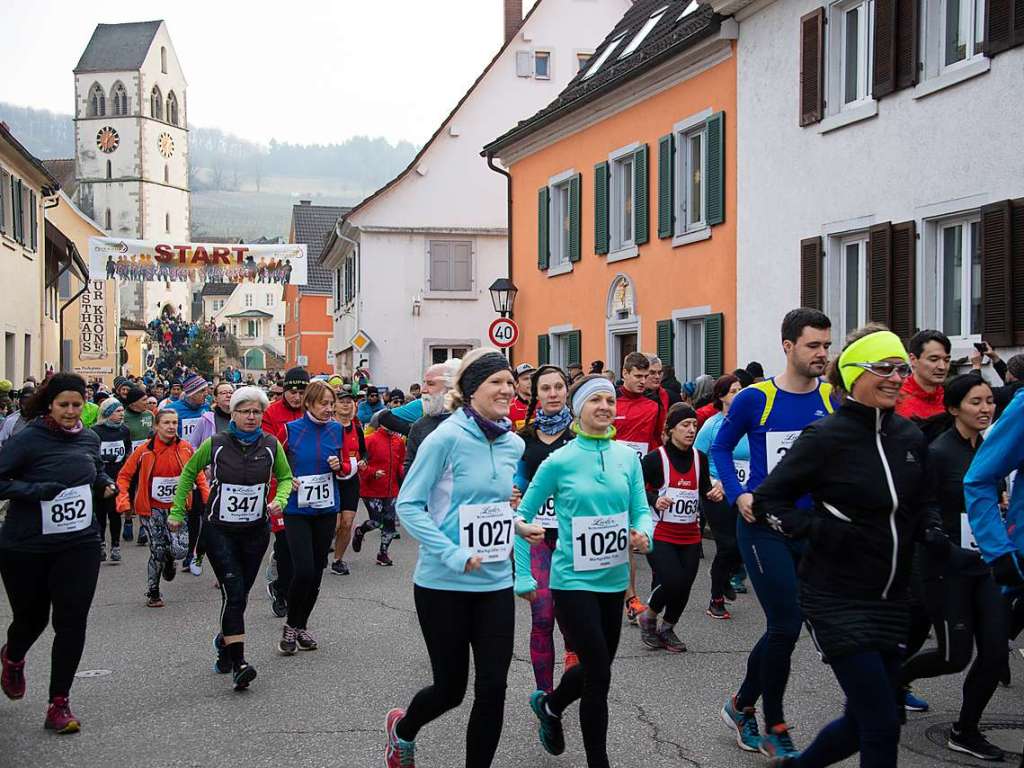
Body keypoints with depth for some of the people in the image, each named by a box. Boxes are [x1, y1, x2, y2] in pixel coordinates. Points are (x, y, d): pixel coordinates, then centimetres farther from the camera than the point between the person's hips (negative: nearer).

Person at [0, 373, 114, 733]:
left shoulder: (89, 438, 5)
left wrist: (106, 483, 4)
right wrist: (35, 491, -27)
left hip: (80, 545, 3)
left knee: (72, 622, -5)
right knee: (31, 617, 13)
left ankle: (59, 703, 6)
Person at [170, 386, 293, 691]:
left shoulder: (271, 445, -3)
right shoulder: (215, 444, -7)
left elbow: (285, 478, 12)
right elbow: (188, 473, 8)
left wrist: (279, 500, -9)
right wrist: (177, 511, 8)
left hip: (256, 531, 3)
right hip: (220, 530, -3)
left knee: (239, 594, 11)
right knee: (234, 593, -13)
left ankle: (224, 641, 37)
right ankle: (238, 663, -13)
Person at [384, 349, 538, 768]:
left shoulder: (513, 444, 5)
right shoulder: (447, 437, -14)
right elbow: (408, 505, -15)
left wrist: (515, 524, 2)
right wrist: (454, 555, -23)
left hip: (495, 582, 5)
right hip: (444, 584, -5)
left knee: (492, 688, 1)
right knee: (450, 688, 7)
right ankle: (402, 729, 40)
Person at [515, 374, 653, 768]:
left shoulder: (627, 456, 0)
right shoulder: (559, 462, -11)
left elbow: (641, 509, 5)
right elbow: (523, 516, -3)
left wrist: (643, 533, -18)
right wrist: (524, 576, -5)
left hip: (614, 579, 5)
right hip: (574, 581, -5)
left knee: (596, 668, 18)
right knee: (600, 673, -7)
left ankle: (549, 704, 48)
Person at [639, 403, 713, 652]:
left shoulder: (700, 458, 4)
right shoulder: (655, 458, -10)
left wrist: (713, 493, -5)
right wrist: (654, 500, -21)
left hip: (690, 536, 5)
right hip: (660, 535, -5)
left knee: (684, 588, 5)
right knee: (672, 582, -17)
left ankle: (667, 628, 31)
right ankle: (649, 617, 13)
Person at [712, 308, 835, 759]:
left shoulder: (833, 399, 2)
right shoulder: (755, 399, -8)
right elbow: (720, 447, 3)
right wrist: (738, 494, -9)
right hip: (764, 524, -4)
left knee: (782, 628, 11)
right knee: (786, 626, -6)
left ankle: (742, 705, 32)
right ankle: (775, 730, 12)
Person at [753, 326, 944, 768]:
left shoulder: (910, 437, 5)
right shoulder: (825, 438, -13)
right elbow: (767, 501, -9)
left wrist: (932, 533, -1)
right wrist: (820, 530, -23)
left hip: (891, 598, 7)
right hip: (837, 599, -6)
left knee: (867, 720, 14)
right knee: (882, 725, -7)